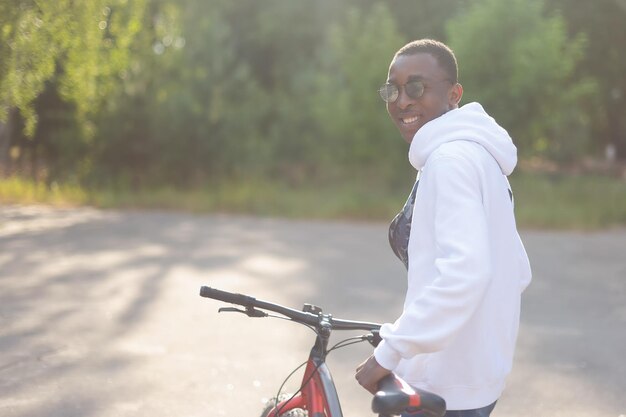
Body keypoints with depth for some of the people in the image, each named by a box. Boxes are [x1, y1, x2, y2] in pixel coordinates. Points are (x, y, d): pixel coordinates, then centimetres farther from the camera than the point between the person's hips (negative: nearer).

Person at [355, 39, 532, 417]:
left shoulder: (451, 157, -18)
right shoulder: (477, 155, 12)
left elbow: (464, 271, -32)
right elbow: (518, 272, 14)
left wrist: (389, 352, -27)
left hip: (447, 387, -10)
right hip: (478, 373, 10)